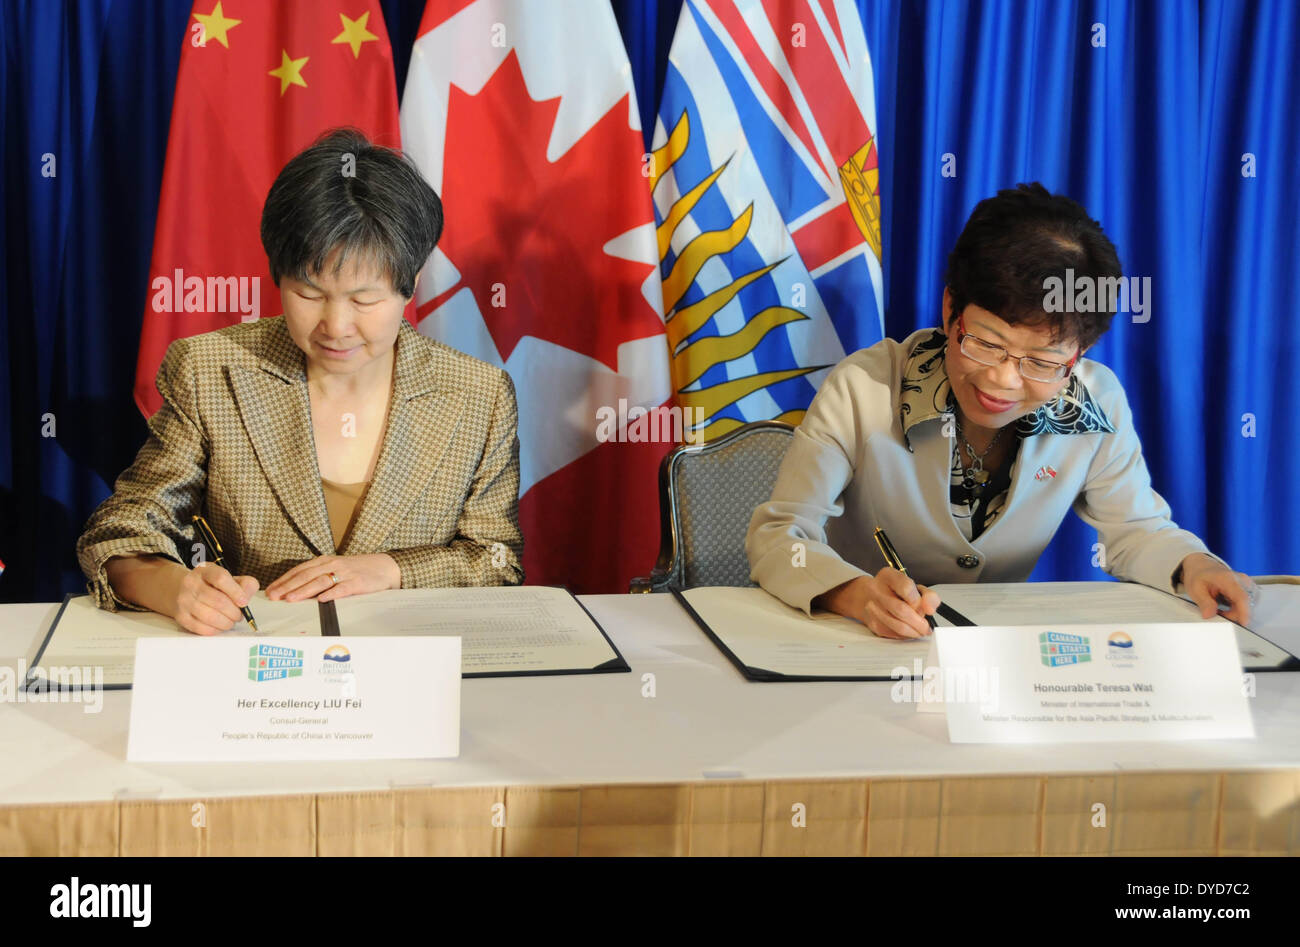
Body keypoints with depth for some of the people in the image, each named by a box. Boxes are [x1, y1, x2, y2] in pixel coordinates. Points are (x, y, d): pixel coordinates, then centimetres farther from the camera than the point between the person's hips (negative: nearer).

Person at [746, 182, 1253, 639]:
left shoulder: (1097, 407, -9)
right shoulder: (863, 390, -18)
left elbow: (1135, 528, 7)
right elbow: (778, 536, -19)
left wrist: (1192, 564, -15)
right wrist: (858, 594, -39)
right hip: (859, 647, -3)